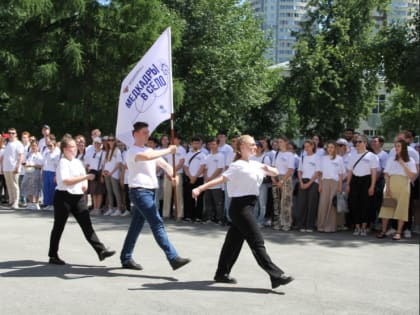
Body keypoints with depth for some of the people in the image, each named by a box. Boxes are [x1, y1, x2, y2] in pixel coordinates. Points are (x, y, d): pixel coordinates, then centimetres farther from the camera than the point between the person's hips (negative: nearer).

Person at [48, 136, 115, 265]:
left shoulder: (78, 162, 13)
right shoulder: (63, 163, -9)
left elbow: (83, 176, 25)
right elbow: (66, 181, -21)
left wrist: (85, 184, 1)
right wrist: (86, 177, -23)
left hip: (78, 197, 6)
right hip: (64, 196, -6)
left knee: (87, 225, -1)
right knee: (59, 227, 5)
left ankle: (101, 251, -7)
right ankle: (53, 256, 15)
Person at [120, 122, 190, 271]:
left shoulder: (150, 150, 18)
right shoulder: (132, 151, -9)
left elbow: (164, 164, 12)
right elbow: (147, 157, -30)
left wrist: (172, 175, -10)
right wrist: (168, 150, -22)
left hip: (150, 191, 9)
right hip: (140, 191, -9)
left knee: (136, 226, 13)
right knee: (157, 224, -14)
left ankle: (126, 259, 22)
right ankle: (173, 258, -17)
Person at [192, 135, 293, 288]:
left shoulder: (255, 165, 13)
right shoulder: (238, 166, -12)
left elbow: (275, 172, 18)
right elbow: (220, 179, -20)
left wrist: (268, 169, -6)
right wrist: (200, 188, -31)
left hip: (248, 206, 9)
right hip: (240, 206, -9)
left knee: (234, 241, 13)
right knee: (257, 242, -8)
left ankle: (222, 274, 22)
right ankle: (276, 276, -9)